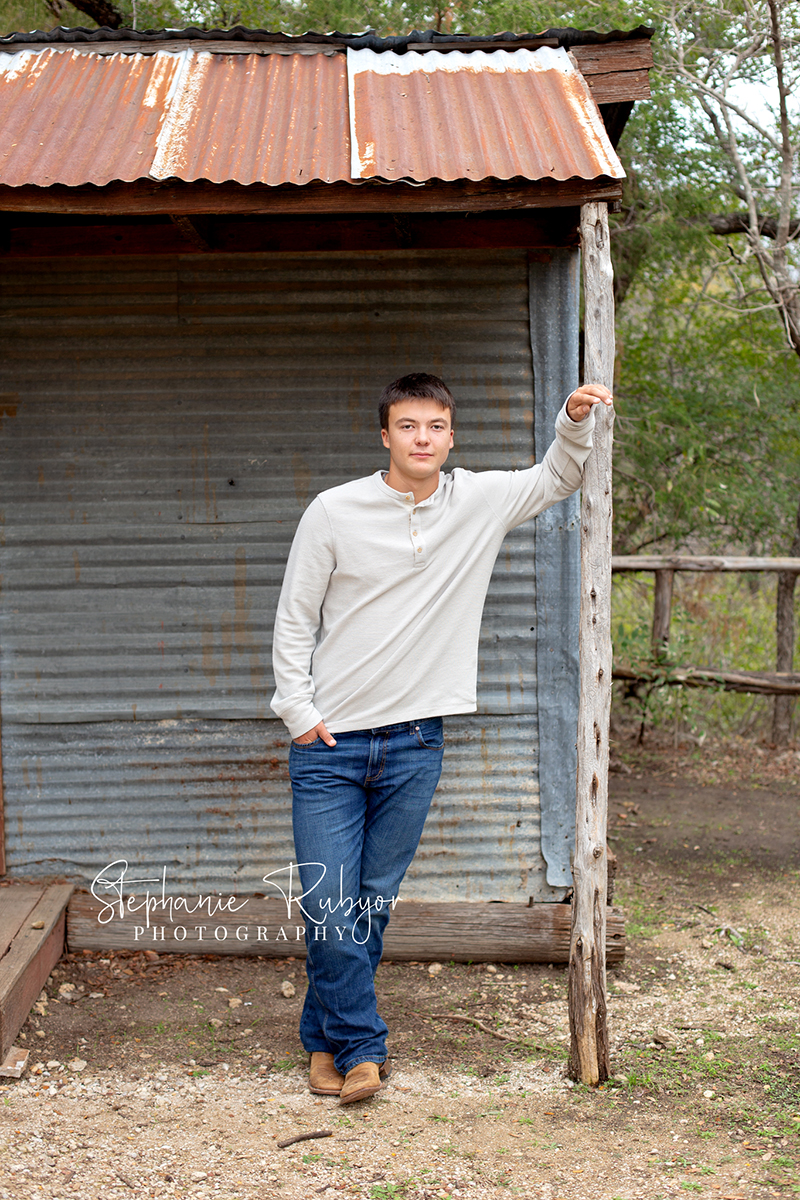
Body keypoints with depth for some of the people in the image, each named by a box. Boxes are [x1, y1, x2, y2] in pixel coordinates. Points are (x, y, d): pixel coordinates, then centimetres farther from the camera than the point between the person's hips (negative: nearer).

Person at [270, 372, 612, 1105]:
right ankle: (360, 1046, 13)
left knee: (375, 904, 10)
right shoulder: (335, 511, -5)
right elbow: (294, 621, 2)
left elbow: (557, 480, 14)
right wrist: (298, 711, -4)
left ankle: (327, 1037, 26)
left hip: (415, 743, 2)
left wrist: (575, 422, -6)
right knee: (330, 906, -4)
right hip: (330, 742, -2)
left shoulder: (480, 503, 2)